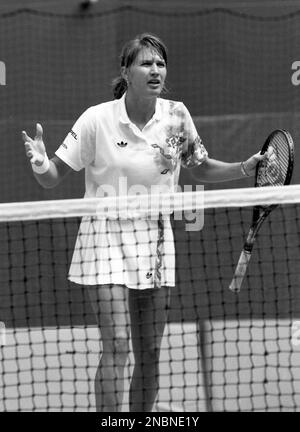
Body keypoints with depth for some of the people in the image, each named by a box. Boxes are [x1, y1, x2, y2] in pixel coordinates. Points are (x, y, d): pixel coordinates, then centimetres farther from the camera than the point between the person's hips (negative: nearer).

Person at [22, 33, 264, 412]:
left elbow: (202, 169, 14)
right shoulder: (98, 119, -11)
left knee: (150, 354, 5)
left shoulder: (176, 115, -1)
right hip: (107, 237, -4)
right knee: (116, 347, -14)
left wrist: (245, 168, -2)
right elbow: (53, 178, -6)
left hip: (155, 238, 4)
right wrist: (40, 163, -28)